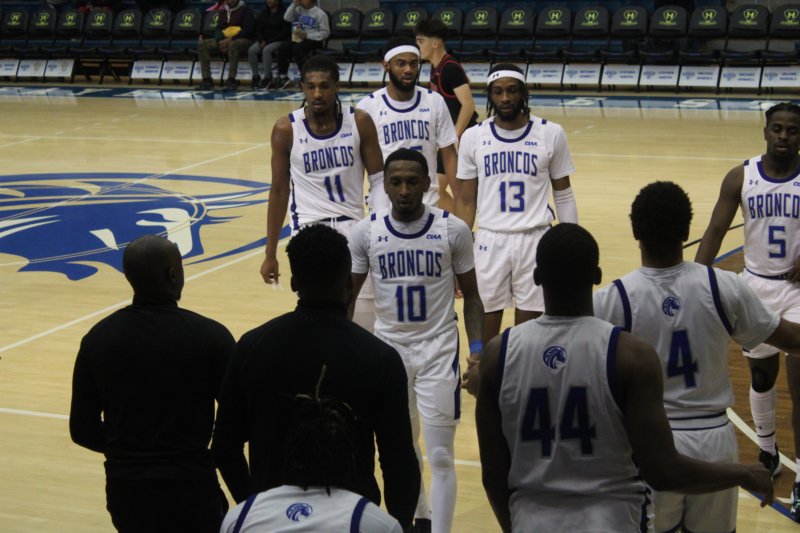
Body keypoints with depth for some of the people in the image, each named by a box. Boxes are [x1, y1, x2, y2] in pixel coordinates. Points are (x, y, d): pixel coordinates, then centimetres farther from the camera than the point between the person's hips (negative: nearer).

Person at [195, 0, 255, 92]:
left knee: (233, 45, -42)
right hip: (224, 39, 6)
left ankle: (231, 80, -41)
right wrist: (221, 41, -9)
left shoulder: (246, 10, -2)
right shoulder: (223, 12, 17)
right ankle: (207, 80, -17)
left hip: (243, 39, -6)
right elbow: (219, 30, 16)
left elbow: (248, 30, -12)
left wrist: (231, 40, -20)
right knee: (202, 45, -13)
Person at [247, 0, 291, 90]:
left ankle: (267, 78, -31)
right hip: (264, 40, 5)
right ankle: (255, 76, -19)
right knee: (251, 50, -25)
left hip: (279, 41, -5)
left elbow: (285, 32, -9)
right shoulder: (263, 14, 16)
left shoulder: (283, 14, -1)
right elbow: (258, 30, 13)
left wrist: (268, 41, -16)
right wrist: (261, 41, -10)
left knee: (266, 50, -36)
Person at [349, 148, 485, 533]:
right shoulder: (365, 232, -7)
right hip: (388, 346, 2)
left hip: (439, 348, -2)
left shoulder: (453, 230, -10)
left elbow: (471, 296, 0)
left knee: (441, 456, -4)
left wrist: (477, 353, -9)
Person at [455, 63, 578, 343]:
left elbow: (563, 195, 6)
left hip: (536, 239, -1)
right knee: (484, 333, 5)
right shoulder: (473, 137, 1)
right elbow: (466, 201, 7)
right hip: (489, 241, 1)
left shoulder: (551, 134, -2)